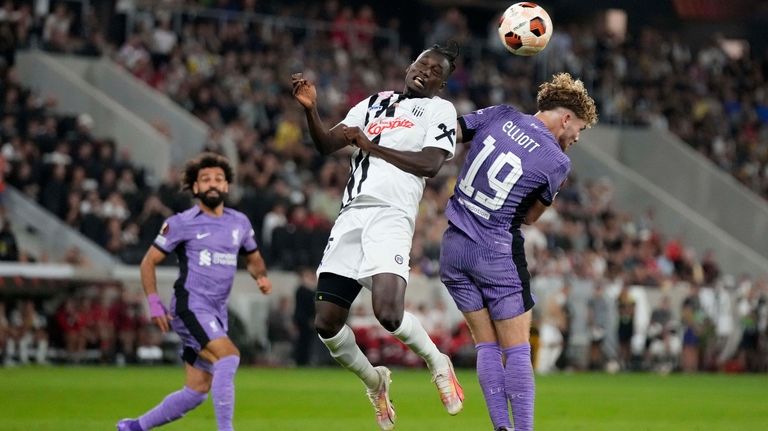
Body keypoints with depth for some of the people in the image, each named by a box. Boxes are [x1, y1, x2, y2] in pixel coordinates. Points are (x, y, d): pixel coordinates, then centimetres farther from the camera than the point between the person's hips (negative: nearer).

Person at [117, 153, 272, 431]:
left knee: (197, 391, 6)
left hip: (217, 314, 6)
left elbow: (253, 257, 26)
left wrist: (261, 276, 3)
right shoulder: (181, 224, -3)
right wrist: (154, 303, -8)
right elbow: (149, 262, 3)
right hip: (190, 307, -6)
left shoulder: (239, 223, 11)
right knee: (229, 356, -29)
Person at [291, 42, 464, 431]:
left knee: (388, 314, -26)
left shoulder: (440, 110, 9)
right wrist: (310, 109, -2)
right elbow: (326, 144, 15)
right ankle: (374, 381, 25)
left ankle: (437, 362, 4)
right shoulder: (375, 103, 24)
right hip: (351, 214, 5)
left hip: (391, 215, -5)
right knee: (327, 324, -1)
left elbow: (429, 164, -7)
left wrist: (371, 146, -6)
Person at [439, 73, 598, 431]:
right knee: (517, 350, 4)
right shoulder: (557, 162, -10)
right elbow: (529, 217, 3)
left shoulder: (500, 115, -1)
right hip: (499, 254, -5)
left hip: (454, 248, 5)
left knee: (487, 347, 11)